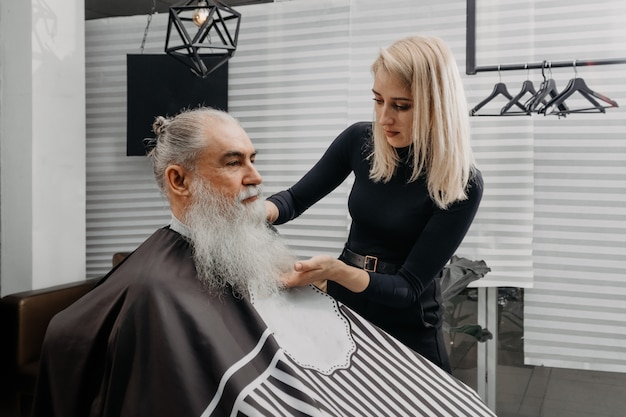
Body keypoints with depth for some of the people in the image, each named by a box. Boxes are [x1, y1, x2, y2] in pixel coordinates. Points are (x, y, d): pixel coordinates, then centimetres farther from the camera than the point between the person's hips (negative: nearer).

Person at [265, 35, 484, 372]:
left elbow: (409, 288, -22)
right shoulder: (360, 140, -11)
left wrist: (335, 271, -38)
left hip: (406, 331, -3)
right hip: (342, 307, 4)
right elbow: (297, 198, 0)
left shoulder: (461, 186, -21)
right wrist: (262, 211, -23)